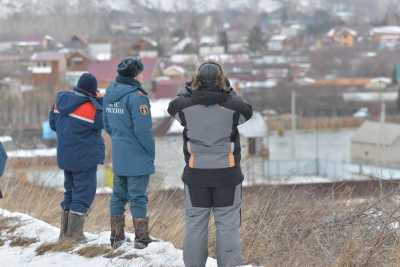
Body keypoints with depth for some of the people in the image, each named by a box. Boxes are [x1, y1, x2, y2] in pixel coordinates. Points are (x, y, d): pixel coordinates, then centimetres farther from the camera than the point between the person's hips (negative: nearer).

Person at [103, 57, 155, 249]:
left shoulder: (110, 94, 7)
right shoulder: (136, 96, -19)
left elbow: (107, 124, 14)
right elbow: (143, 129, -20)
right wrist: (151, 152, -8)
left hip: (118, 155, 7)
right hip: (137, 156, -7)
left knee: (118, 195, 14)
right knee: (138, 197, -1)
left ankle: (116, 236, 20)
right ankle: (141, 238, 3)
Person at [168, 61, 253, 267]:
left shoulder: (186, 105, -7)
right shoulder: (232, 105, -8)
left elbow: (173, 107, 17)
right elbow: (247, 112, 14)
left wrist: (190, 88, 22)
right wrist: (228, 90, 18)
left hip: (196, 174, 1)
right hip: (227, 173, -1)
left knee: (195, 224, 9)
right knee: (228, 225, 4)